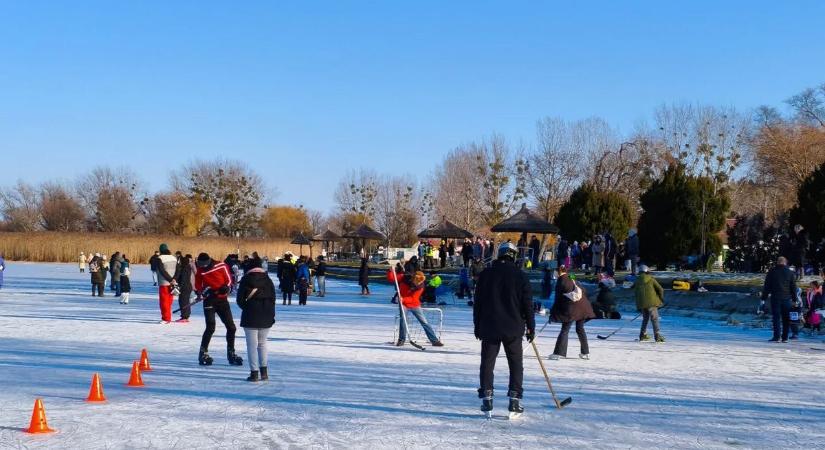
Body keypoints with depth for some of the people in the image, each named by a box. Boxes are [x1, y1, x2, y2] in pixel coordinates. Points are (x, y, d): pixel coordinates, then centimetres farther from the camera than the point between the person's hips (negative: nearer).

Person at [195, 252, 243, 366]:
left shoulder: (221, 266, -4)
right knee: (210, 328, -15)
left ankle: (231, 353, 18)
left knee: (231, 327, 4)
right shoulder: (200, 272, -2)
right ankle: (203, 353, -3)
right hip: (209, 301, -2)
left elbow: (228, 279, 6)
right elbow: (197, 287, 5)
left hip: (222, 299, 2)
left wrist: (226, 287, -13)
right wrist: (202, 292, -14)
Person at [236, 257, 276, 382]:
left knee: (252, 344, 1)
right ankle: (264, 372, 14)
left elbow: (240, 299, -4)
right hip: (266, 316, 4)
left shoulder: (246, 279, -4)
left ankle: (254, 373, -3)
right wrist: (272, 315, 11)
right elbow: (273, 298, 5)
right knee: (262, 343, 16)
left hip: (250, 315, -4)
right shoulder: (268, 279, 5)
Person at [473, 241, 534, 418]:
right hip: (513, 328, -1)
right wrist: (531, 327, 7)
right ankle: (515, 400, 5)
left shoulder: (485, 274, 1)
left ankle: (486, 398, 5)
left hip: (489, 327, 1)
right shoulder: (520, 276, -4)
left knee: (487, 362, 8)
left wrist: (477, 326, 15)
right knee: (516, 363, 9)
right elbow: (527, 304, -2)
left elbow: (477, 302, 6)